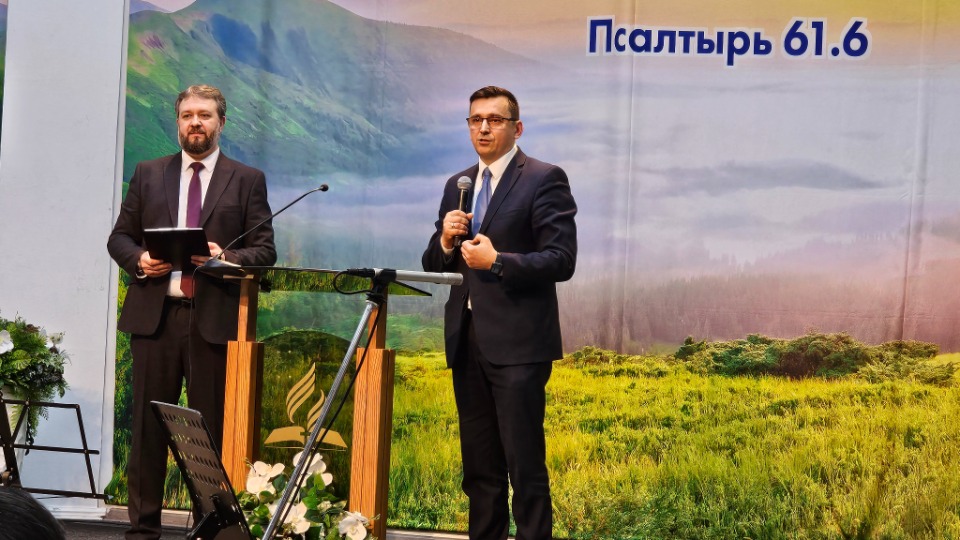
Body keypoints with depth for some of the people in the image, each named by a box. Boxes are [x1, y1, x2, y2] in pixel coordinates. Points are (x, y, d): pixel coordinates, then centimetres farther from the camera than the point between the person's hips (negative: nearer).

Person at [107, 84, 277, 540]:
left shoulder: (247, 180, 7)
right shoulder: (148, 174, 14)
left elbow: (265, 251, 3)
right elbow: (120, 237, 14)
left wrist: (225, 258, -16)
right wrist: (139, 259, -7)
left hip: (214, 319, -2)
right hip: (155, 314, 2)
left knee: (209, 429, 2)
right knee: (148, 426, 4)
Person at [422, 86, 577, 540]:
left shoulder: (545, 179, -4)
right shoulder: (458, 185, 16)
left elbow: (562, 260, -12)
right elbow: (433, 265, 16)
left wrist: (497, 261, -20)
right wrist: (446, 239, -5)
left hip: (516, 344, -6)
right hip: (467, 342, 7)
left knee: (524, 464, -6)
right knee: (479, 465, 12)